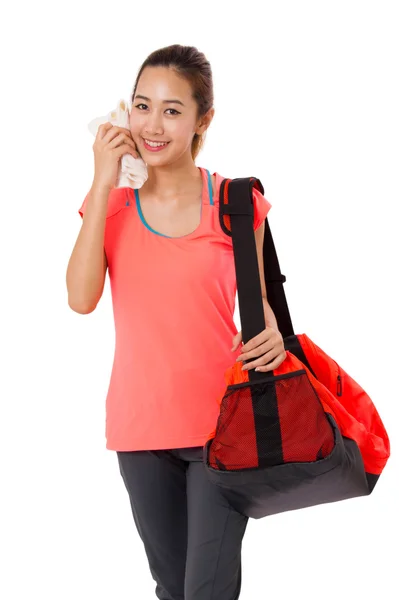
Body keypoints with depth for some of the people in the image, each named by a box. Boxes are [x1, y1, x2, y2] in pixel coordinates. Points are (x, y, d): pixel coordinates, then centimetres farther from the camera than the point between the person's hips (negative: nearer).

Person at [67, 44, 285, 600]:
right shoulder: (112, 204, 2)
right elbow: (82, 298, -14)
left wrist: (272, 335, -16)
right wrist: (103, 184, -13)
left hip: (220, 423, -2)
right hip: (140, 427, 3)